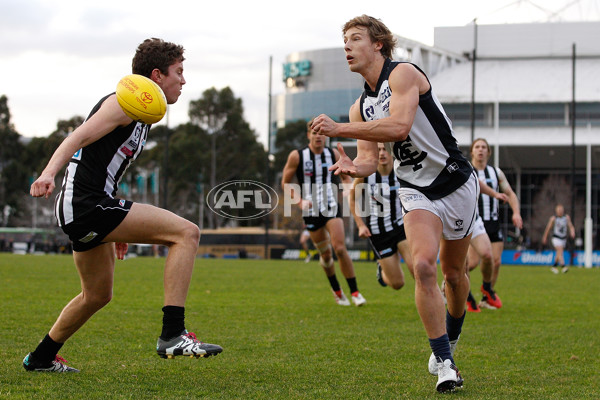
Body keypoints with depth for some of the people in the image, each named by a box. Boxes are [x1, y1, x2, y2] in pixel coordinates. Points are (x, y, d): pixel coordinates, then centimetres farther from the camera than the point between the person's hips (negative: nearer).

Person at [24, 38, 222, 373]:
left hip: (87, 211, 11)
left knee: (98, 295, 27)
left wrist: (120, 227, 33)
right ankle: (174, 334, -25)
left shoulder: (141, 115, 22)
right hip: (86, 205, -11)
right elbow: (78, 138, -21)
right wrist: (48, 174, -38)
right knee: (187, 232, -19)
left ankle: (41, 358, 42)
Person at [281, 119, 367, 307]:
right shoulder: (297, 156, -5)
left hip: (331, 207, 0)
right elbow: (285, 183, 3)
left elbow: (346, 177, 15)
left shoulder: (333, 154, 2)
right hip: (311, 211, 0)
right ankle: (336, 290, 27)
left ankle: (354, 291, -8)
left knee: (340, 248, -15)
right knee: (325, 254, 5)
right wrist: (299, 202, -11)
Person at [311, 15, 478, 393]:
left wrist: (339, 129, -32)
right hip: (415, 191, 4)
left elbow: (399, 126, -31)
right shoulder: (361, 106, 6)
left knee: (454, 272, 12)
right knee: (424, 265, -20)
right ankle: (445, 364, -17)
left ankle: (451, 339, 41)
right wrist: (354, 167, -24)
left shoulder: (403, 74, -15)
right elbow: (370, 157, 0)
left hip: (456, 181, -3)